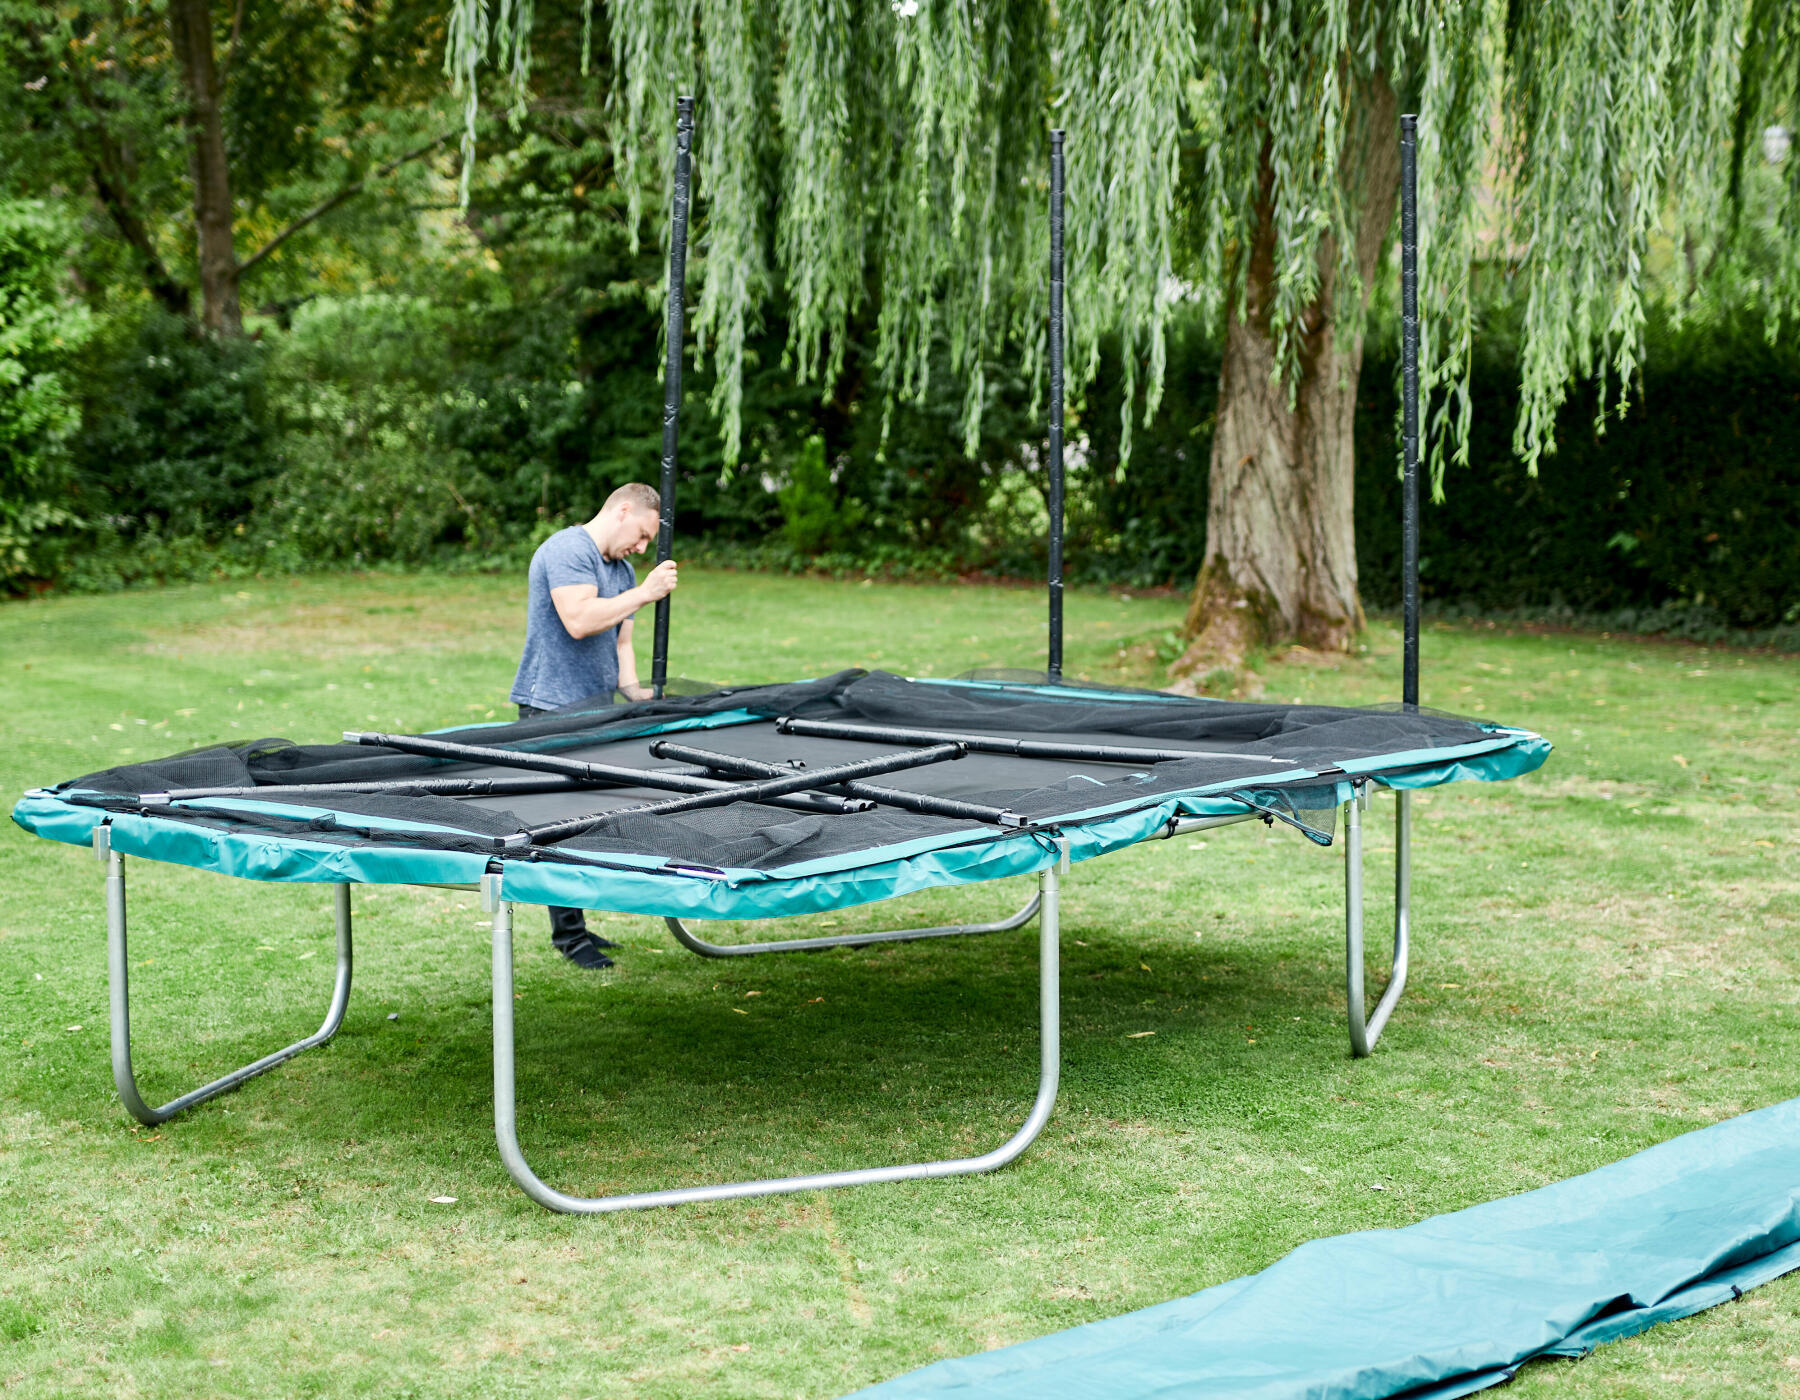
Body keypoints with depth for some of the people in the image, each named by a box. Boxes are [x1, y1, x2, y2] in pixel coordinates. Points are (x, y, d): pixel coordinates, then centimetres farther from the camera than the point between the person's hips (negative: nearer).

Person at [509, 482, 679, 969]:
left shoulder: (622, 569, 19)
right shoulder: (567, 551, -12)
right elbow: (579, 620, -24)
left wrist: (633, 689, 4)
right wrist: (644, 593, -18)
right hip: (551, 710, -9)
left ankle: (575, 926, 16)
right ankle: (569, 935, -3)